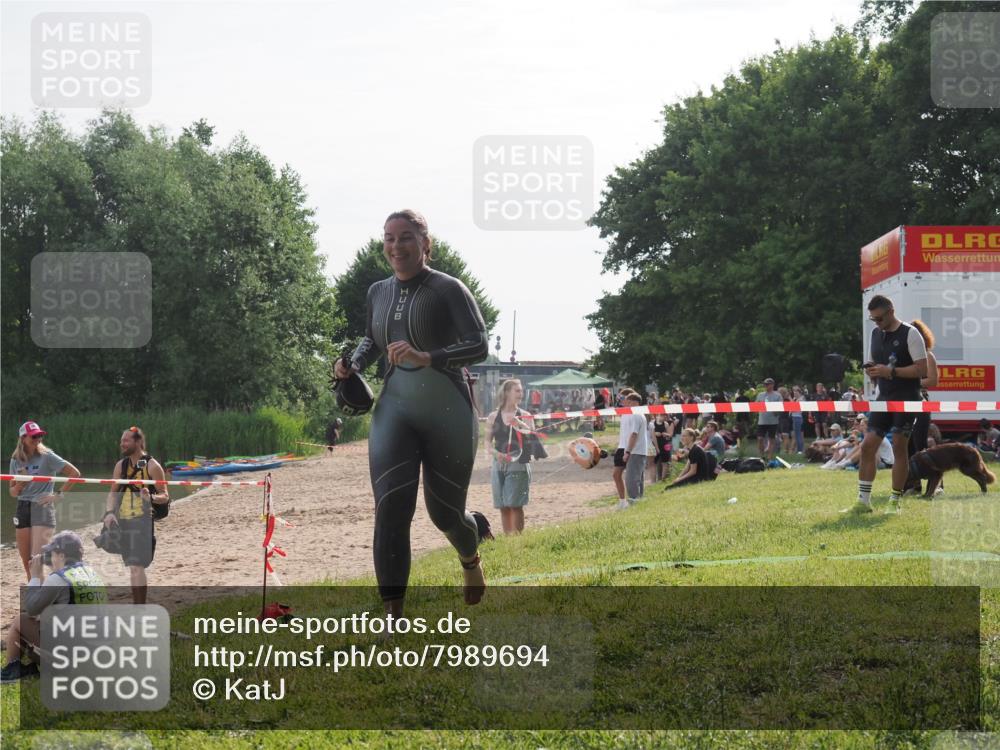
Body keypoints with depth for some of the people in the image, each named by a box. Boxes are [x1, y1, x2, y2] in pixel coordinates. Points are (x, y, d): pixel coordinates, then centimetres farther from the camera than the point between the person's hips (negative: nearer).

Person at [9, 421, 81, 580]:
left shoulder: (47, 457, -5)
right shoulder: (16, 461, 9)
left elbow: (74, 473, -7)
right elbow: (13, 493, 14)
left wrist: (60, 495, -10)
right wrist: (20, 484, -8)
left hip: (42, 509, -5)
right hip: (22, 510, 5)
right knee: (27, 564, 8)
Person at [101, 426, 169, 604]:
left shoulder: (152, 466, -6)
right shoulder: (121, 465, 12)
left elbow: (165, 496, -5)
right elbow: (113, 493, 13)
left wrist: (151, 497, -26)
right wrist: (109, 512, -4)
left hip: (143, 521, -6)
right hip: (124, 521, 6)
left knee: (136, 567, -15)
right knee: (133, 567, 13)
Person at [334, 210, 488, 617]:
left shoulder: (448, 289, -7)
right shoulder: (378, 293, 10)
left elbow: (479, 345, -15)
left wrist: (426, 358, -28)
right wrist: (353, 363, 7)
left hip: (447, 411, -3)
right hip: (394, 408, 4)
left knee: (445, 511, 8)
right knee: (390, 508, -14)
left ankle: (470, 560, 46)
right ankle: (393, 615, -15)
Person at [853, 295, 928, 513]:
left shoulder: (910, 334, -9)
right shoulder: (875, 333, 12)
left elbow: (922, 369, -15)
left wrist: (890, 371, -21)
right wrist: (871, 370, -1)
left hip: (906, 399, -6)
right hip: (884, 397, 6)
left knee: (899, 447, -3)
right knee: (868, 445, -2)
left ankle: (894, 502, 6)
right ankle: (863, 500, 2)